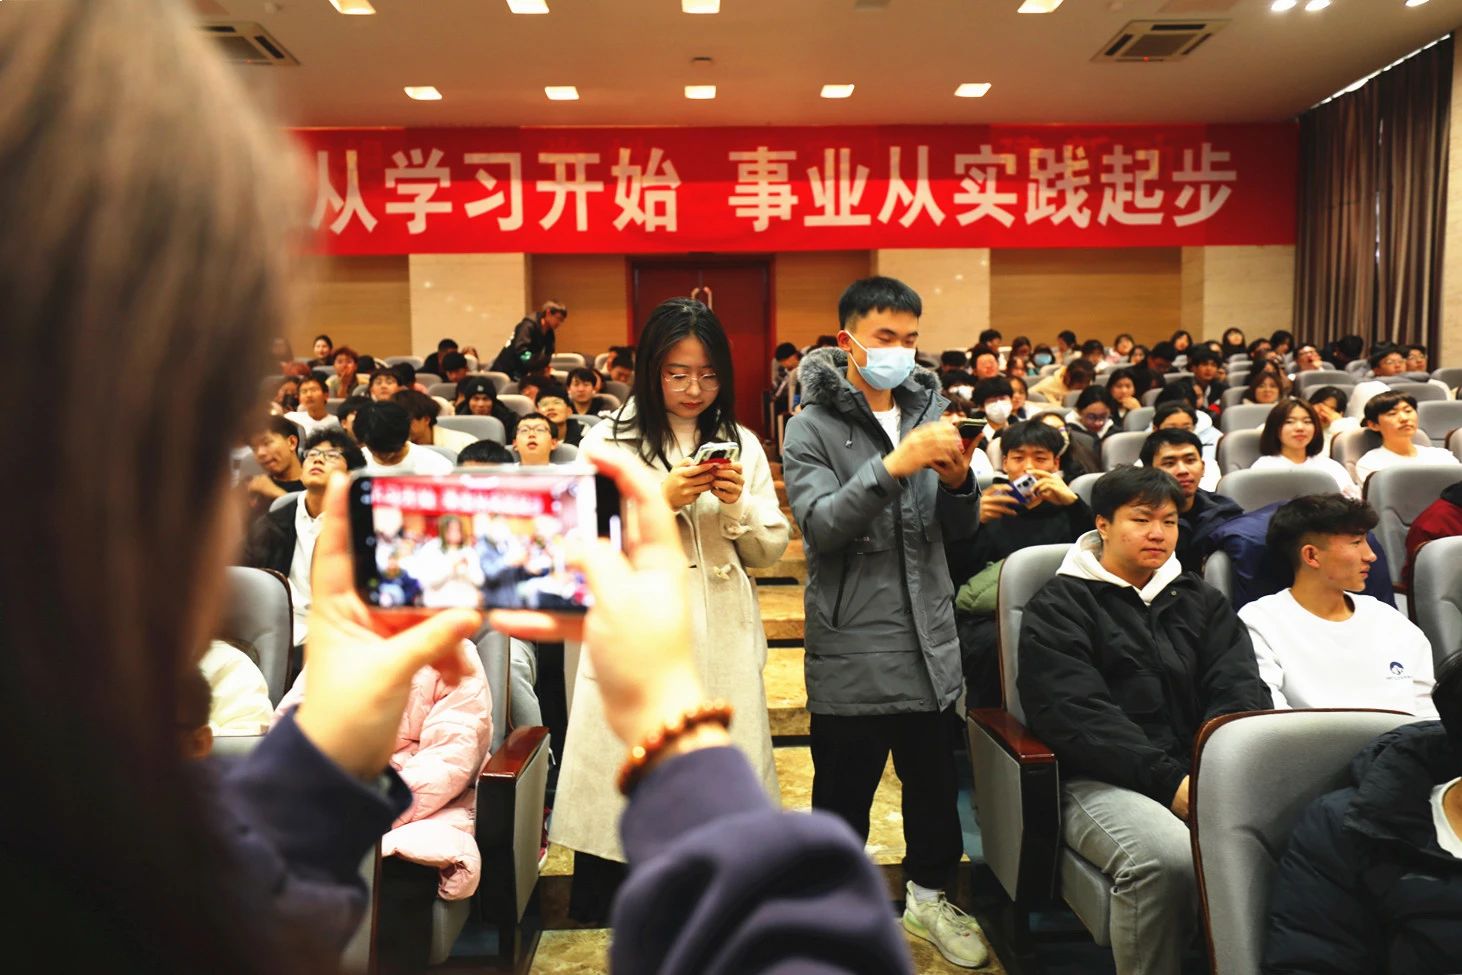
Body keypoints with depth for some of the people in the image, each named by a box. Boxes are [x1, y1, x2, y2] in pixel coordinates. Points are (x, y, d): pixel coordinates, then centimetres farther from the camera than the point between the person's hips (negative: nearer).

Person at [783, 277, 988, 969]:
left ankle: (929, 896, 40)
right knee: (844, 789, 9)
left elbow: (959, 532, 8)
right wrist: (894, 465, -29)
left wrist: (957, 481, -13)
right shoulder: (812, 426, -5)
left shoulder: (927, 410, 8)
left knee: (933, 778, 17)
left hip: (929, 640, 5)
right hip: (851, 647, -4)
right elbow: (820, 526, -19)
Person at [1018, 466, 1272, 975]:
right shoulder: (1059, 605, 4)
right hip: (1104, 779, -4)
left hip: (1206, 772, 4)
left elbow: (1241, 690, 8)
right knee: (1167, 858, -34)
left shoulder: (1201, 601, 20)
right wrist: (1169, 780, -18)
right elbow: (1077, 715, -8)